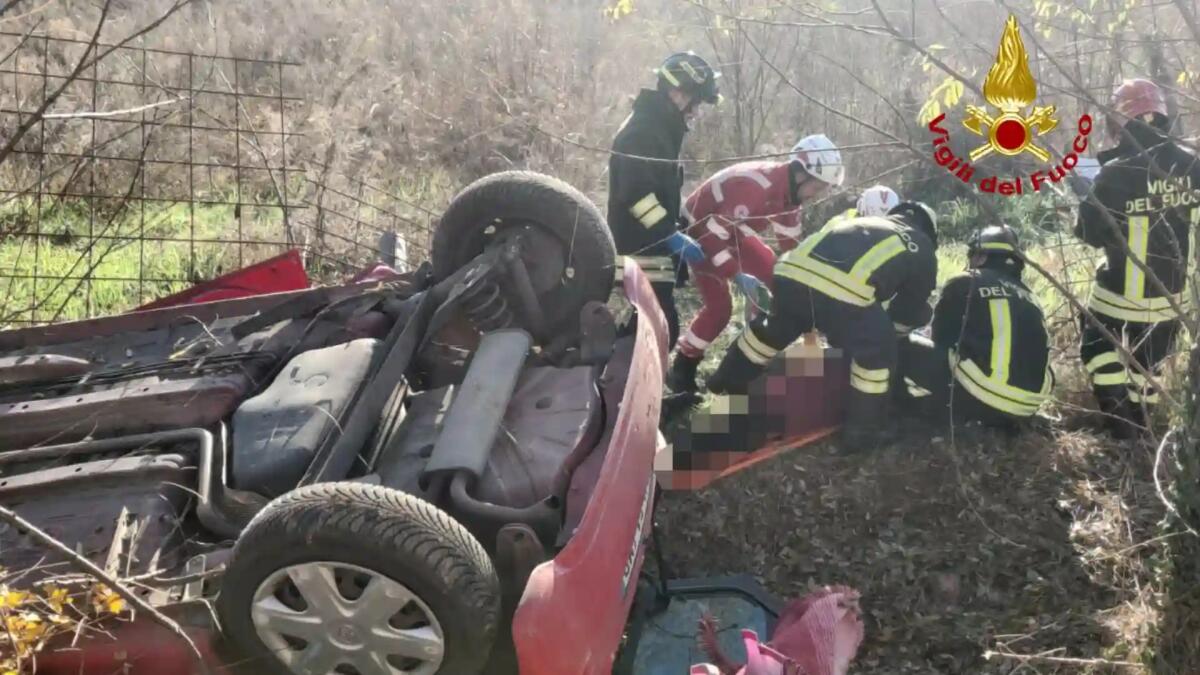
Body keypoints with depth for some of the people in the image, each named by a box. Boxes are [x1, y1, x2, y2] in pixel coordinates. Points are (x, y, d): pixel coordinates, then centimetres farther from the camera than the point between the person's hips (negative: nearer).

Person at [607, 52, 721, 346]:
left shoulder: (660, 129, 18)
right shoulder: (643, 130, -15)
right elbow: (635, 192, -25)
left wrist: (675, 231, 20)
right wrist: (671, 235, -23)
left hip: (650, 249, 11)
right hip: (641, 252, -11)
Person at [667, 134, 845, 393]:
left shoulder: (788, 189, -7)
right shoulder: (755, 187, -37)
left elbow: (791, 242, 2)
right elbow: (712, 233, -37)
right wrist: (738, 276, -36)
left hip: (732, 229, 9)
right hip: (699, 231, -9)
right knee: (720, 306, -14)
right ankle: (681, 369, 1)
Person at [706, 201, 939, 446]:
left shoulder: (865, 222, 41)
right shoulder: (922, 251, 26)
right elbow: (912, 307, 33)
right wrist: (892, 331, 52)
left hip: (792, 271, 7)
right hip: (843, 289, -6)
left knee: (776, 328, 33)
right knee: (877, 353, 14)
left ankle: (728, 381, 50)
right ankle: (863, 430, 20)